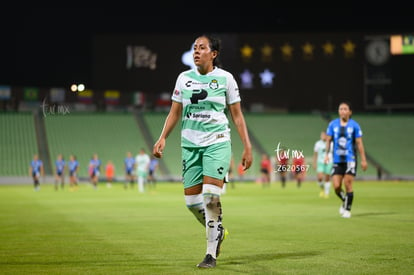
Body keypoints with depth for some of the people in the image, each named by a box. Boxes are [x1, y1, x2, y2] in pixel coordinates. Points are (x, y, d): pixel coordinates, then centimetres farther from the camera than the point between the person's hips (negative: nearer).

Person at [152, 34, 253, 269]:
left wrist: (247, 147, -1)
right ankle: (218, 231, 30)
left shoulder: (225, 78, -1)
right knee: (191, 199, 1)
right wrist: (162, 138, -1)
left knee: (211, 195, -17)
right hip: (190, 143, 4)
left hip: (217, 142, -4)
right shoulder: (184, 78, 7)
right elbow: (175, 112, 12)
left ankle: (211, 254, -8)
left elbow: (237, 115, 3)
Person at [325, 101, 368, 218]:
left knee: (348, 185, -7)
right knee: (336, 186, -3)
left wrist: (363, 160, -1)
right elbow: (328, 140, 9)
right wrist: (327, 154, -4)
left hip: (350, 159, -2)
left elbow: (359, 143, 1)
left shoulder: (354, 125, -1)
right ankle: (344, 201, 27)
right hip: (337, 160, 2)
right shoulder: (333, 124, 5)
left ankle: (347, 209, 8)